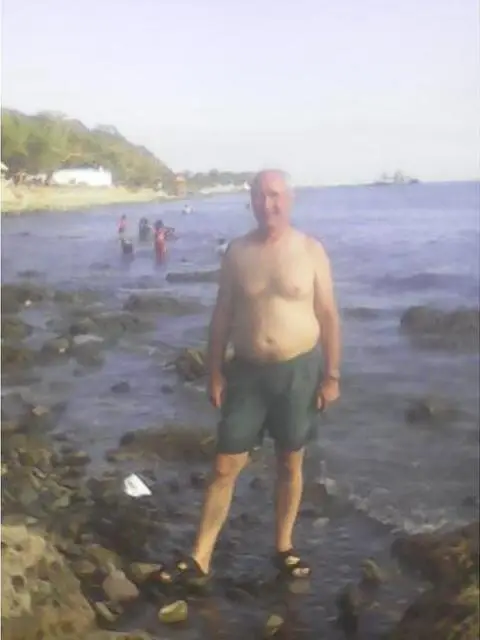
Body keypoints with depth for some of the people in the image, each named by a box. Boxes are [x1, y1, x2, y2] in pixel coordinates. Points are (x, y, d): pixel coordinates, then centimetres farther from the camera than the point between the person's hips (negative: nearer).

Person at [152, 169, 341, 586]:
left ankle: (284, 547, 31)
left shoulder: (311, 250, -5)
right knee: (225, 466, 4)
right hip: (247, 371, 1)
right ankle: (200, 559, 14)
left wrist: (332, 375, -4)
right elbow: (222, 316, 4)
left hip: (299, 370, -1)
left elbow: (329, 315, -2)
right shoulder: (238, 252, -1)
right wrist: (215, 372, 1)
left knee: (290, 463, 13)